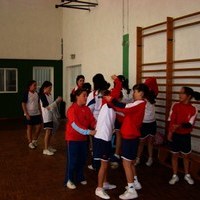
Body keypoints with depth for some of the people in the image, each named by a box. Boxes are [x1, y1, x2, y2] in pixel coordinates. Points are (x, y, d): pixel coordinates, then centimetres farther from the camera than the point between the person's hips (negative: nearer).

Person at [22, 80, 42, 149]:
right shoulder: (26, 93, -11)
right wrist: (26, 114, -16)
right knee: (29, 128, 4)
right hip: (29, 114, -6)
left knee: (39, 126, 3)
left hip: (37, 113, 6)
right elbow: (23, 104, -12)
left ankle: (34, 140, 22)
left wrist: (40, 112, 12)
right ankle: (30, 142, 15)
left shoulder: (36, 93, 7)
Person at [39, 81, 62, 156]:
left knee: (51, 132, 13)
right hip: (47, 116, -8)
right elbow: (48, 107, -20)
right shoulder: (43, 96, -14)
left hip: (52, 116, 9)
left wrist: (57, 100, 1)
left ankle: (48, 147, 24)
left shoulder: (49, 95, 11)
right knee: (48, 132, -12)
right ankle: (45, 149, -8)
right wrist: (57, 101, -18)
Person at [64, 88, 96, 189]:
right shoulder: (72, 109, -17)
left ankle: (80, 177, 30)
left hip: (83, 138, 6)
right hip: (73, 138, -6)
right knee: (72, 160, 1)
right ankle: (69, 180, 14)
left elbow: (92, 120, -1)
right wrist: (89, 132, -31)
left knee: (82, 159, 13)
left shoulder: (87, 109, 5)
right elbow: (75, 125, -25)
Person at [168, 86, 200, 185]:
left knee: (186, 156, 15)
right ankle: (175, 176, 24)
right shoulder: (175, 105, -7)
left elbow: (190, 124, -17)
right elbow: (171, 120, -10)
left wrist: (180, 125, -33)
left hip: (186, 136, 0)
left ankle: (187, 175, 33)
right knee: (175, 155, 11)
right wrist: (170, 132, -19)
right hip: (175, 135, 0)